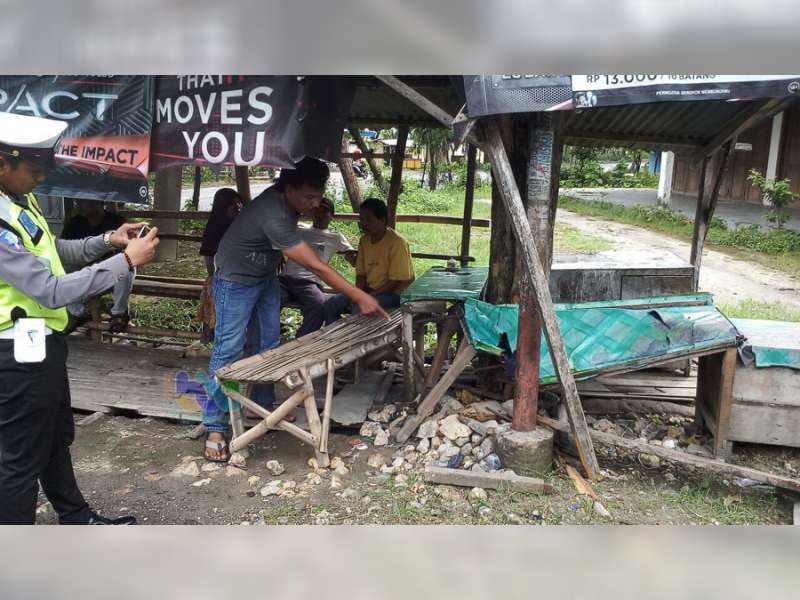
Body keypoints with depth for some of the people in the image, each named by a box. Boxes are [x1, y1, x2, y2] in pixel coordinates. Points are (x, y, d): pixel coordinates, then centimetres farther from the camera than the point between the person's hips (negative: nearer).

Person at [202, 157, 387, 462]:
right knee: (228, 351, -7)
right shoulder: (273, 216, -37)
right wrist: (360, 297, -37)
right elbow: (317, 267, -38)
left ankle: (263, 405, 24)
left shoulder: (286, 199, -10)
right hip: (237, 281, -8)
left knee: (268, 344, 10)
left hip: (266, 277, 9)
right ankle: (214, 428, 1)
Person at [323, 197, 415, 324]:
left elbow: (396, 280, -17)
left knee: (359, 308, -32)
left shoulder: (397, 242, -16)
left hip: (393, 292, -7)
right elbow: (361, 274, 9)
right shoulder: (364, 240, 6)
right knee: (330, 306, -8)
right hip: (370, 290, 7)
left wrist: (371, 296, -22)